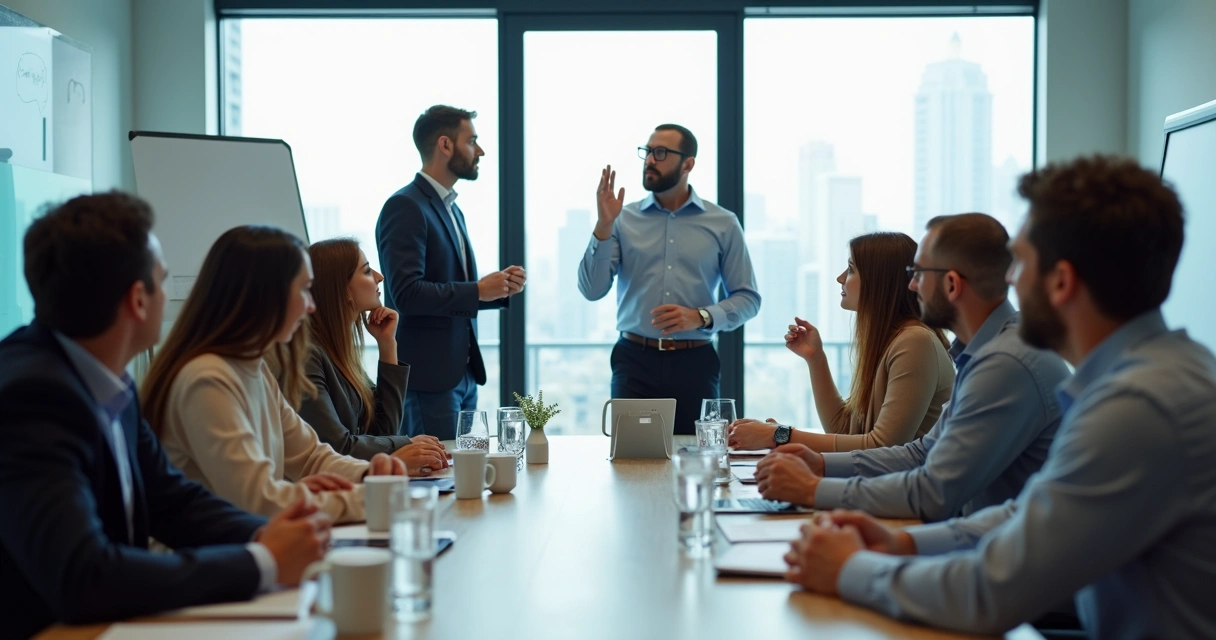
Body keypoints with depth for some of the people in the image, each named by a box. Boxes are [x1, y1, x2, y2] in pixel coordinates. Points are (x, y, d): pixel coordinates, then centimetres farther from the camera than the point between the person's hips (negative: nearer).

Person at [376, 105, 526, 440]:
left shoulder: (451, 209, 17)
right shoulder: (405, 207, -12)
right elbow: (406, 293, -22)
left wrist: (500, 288, 4)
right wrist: (478, 291, -17)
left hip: (463, 371, 9)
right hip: (429, 374, -9)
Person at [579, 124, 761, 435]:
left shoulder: (723, 224, 4)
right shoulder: (624, 219, 4)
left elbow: (748, 298, 4)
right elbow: (592, 290, -4)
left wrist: (701, 317, -13)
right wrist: (603, 227, -14)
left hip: (695, 363, 0)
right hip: (635, 362, 0)